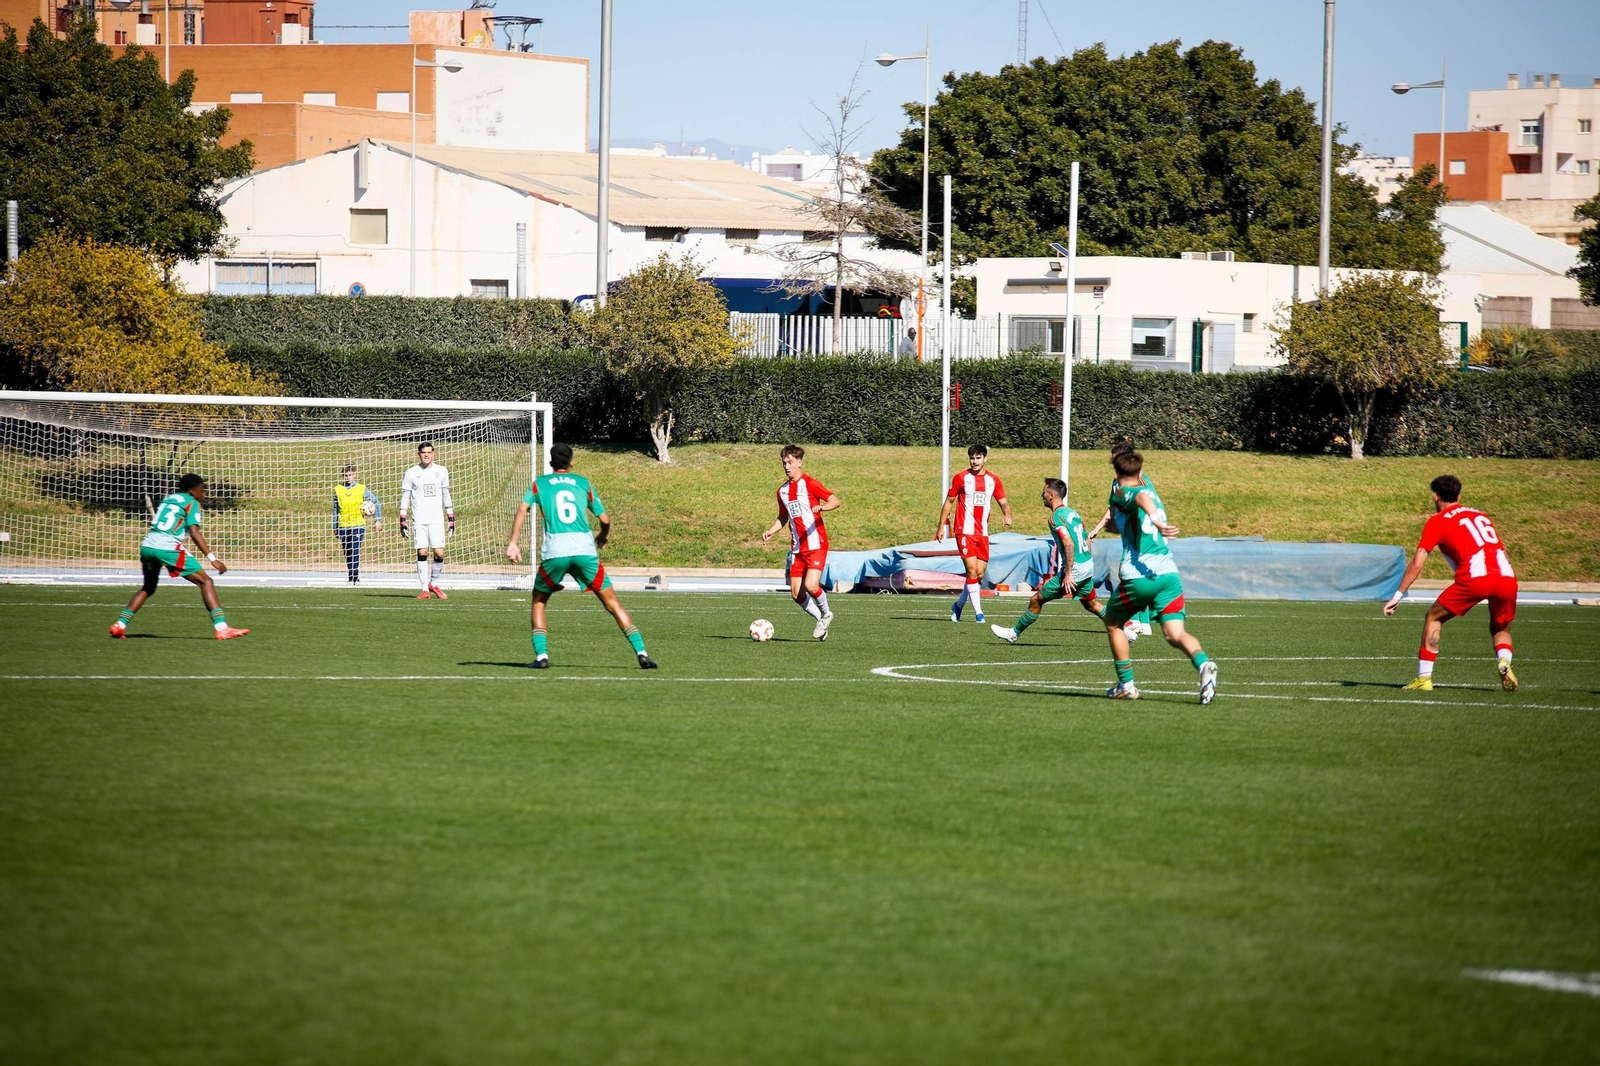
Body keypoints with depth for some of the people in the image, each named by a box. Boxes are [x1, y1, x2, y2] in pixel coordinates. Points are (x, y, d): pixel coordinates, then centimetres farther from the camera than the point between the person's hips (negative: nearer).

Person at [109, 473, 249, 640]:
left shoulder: (168, 499, 23)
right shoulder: (191, 503, 2)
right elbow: (194, 533, -9)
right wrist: (212, 559, -12)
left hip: (147, 545, 7)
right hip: (168, 549, -7)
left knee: (148, 588, 28)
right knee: (205, 582, 0)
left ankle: (120, 624, 17)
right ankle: (221, 628, -11)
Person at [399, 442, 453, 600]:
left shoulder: (441, 471, 10)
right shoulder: (411, 473, 5)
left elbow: (446, 495, 17)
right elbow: (405, 497, 8)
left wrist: (451, 518, 14)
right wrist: (402, 520, 3)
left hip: (437, 520, 1)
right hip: (419, 520, -1)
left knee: (439, 553, -8)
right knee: (422, 553, -6)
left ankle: (434, 583, 12)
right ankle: (425, 589, 0)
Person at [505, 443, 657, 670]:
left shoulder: (539, 483, 16)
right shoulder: (583, 483, 18)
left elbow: (522, 509, 0)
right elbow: (605, 519, 16)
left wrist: (513, 543, -4)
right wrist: (604, 536, 37)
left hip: (554, 551, -1)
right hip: (584, 547, 1)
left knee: (539, 601, 20)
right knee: (612, 602, 7)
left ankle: (541, 655, 4)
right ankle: (641, 652, -3)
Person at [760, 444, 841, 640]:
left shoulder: (809, 483, -7)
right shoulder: (782, 490, 13)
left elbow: (836, 501, -11)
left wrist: (821, 507, -31)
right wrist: (770, 531, 9)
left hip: (816, 545, -7)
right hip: (797, 548, 7)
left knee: (810, 586, -20)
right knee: (796, 594, 1)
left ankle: (825, 614, 8)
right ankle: (821, 619, 23)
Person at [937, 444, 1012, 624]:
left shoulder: (993, 480, 8)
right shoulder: (960, 478, -1)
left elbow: (1003, 502, 6)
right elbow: (949, 502, 6)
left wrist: (1007, 515, -16)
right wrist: (941, 527, 3)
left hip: (983, 534, 4)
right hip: (965, 532, -4)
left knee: (980, 574, 4)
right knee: (972, 570, -14)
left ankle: (958, 605, 25)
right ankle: (978, 612, -12)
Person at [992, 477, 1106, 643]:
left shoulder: (1057, 516, -14)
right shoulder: (1072, 512, 13)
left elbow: (1069, 544, -25)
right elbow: (1087, 541, 19)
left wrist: (1068, 574, -25)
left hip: (1074, 570, -8)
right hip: (1088, 566, 8)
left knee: (1036, 600, 3)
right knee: (1090, 604, 23)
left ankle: (1014, 633, 13)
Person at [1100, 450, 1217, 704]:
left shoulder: (1122, 492, 1)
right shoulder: (1147, 486, 19)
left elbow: (1142, 497, -22)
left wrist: (1155, 520, -40)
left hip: (1138, 576, -5)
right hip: (1169, 573, 5)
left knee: (1112, 622, 20)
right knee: (1175, 633, -6)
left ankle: (1126, 685, 20)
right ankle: (1203, 663, -36)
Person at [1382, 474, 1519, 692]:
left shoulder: (1438, 521, 12)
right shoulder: (1480, 515, 28)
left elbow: (1416, 564, 6)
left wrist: (1397, 596, 10)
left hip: (1475, 578, -4)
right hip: (1507, 577, 4)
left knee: (1434, 617, 15)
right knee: (1501, 629, 25)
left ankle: (1424, 678, 10)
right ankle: (1504, 662, -6)